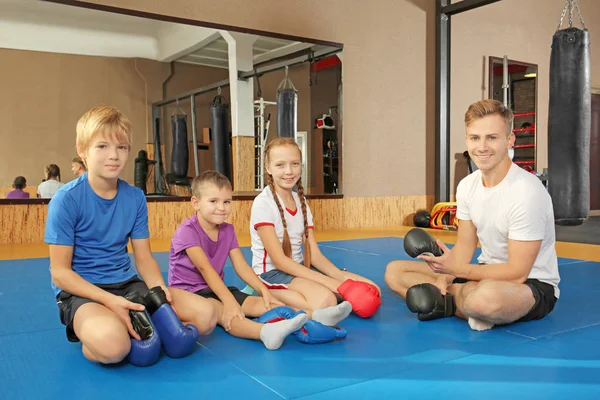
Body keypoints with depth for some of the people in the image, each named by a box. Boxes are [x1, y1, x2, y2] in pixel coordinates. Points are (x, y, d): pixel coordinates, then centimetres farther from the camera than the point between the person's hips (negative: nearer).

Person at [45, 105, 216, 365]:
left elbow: (144, 258, 5)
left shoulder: (135, 197, 1)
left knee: (205, 316, -10)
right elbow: (59, 272, -12)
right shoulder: (66, 199, -12)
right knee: (112, 344, -38)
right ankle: (89, 334, -4)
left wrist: (159, 288, -16)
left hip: (127, 284, 5)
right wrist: (110, 300, -25)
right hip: (81, 291, -5)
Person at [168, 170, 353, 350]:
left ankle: (314, 316, -33)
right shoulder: (187, 231, -15)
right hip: (188, 292, -7)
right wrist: (229, 301, -35)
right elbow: (205, 268, -26)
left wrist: (263, 290, -15)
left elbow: (241, 266, 1)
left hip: (216, 289, 7)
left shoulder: (227, 230, 6)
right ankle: (266, 332, -66)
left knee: (257, 303, -16)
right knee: (220, 311, -36)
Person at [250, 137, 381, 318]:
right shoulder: (263, 203, -15)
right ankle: (265, 293, -11)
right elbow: (279, 260, -20)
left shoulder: (301, 201, 6)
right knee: (324, 300, -35)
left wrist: (339, 275, -18)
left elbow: (314, 253, 2)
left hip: (298, 269, 8)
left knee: (370, 291, -4)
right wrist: (327, 281, -26)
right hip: (271, 272, -8)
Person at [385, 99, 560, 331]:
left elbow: (517, 273, -23)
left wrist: (456, 269, -21)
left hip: (533, 285, -7)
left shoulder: (526, 192, -24)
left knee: (487, 296, -43)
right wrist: (443, 279, -13)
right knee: (394, 271, 4)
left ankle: (447, 302, -9)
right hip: (488, 274, 7)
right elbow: (465, 245, 4)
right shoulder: (467, 185, -1)